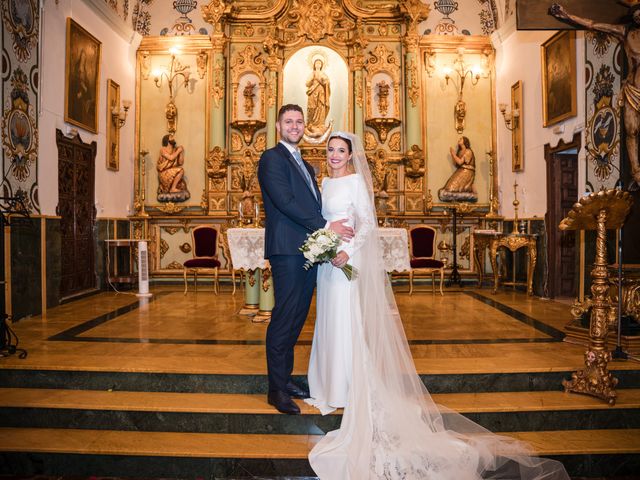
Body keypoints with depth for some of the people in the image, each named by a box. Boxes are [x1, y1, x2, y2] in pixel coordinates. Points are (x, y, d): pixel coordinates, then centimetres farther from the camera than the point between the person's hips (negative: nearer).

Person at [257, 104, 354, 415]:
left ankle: (285, 377, 25)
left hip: (309, 249, 8)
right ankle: (277, 390, 7)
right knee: (284, 318, -4)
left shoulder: (304, 164, 24)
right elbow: (286, 202, -15)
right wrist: (325, 226, -14)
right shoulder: (272, 158, -3)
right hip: (287, 249, -8)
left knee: (297, 318, 12)